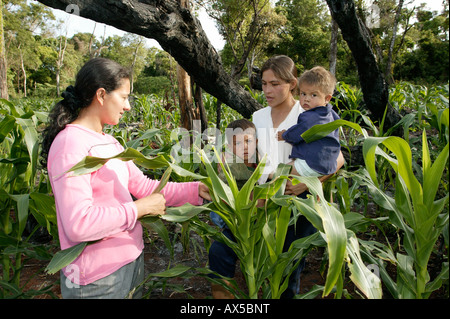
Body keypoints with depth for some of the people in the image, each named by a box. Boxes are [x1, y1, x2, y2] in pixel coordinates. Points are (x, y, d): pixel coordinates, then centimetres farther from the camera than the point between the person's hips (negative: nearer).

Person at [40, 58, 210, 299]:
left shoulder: (109, 143, 8)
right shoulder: (71, 143, -21)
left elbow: (143, 185, 6)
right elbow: (78, 224, -27)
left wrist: (197, 190, -1)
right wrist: (139, 209, -19)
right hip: (97, 277, -8)